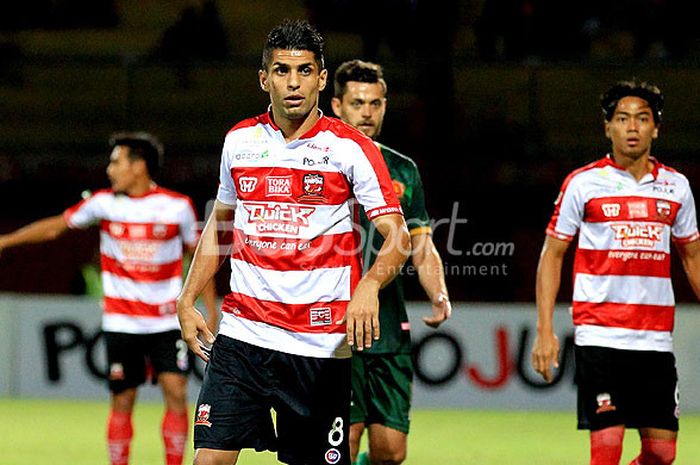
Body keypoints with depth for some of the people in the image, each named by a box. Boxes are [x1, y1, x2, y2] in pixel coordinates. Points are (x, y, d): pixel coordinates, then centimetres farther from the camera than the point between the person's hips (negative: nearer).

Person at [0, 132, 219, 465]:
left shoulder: (177, 206, -3)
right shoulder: (104, 203, 1)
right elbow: (56, 226, 12)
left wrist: (211, 310, 6)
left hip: (167, 321, -1)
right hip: (121, 322, 1)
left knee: (176, 392, -11)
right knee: (122, 400, 1)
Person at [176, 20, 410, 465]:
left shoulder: (350, 148, -4)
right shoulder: (240, 140, 9)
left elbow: (398, 237, -9)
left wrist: (369, 286, -29)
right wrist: (187, 300, 16)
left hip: (321, 345, -3)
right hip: (242, 335, 3)